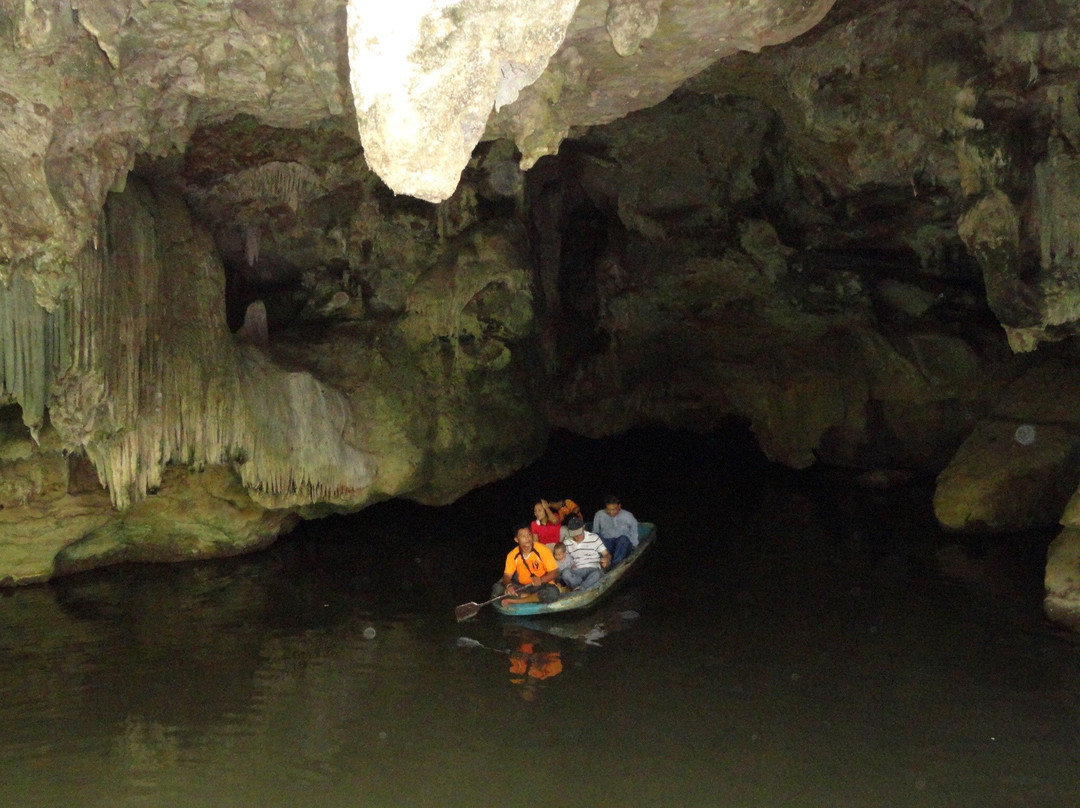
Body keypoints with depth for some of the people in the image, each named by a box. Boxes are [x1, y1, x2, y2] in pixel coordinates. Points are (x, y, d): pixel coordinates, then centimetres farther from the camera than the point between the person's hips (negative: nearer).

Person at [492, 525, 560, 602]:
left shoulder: (542, 550, -13)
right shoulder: (512, 555, -5)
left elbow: (554, 572, -11)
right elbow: (507, 576, -3)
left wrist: (541, 580, -31)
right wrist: (508, 585, -28)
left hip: (542, 585, -2)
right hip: (521, 586, 3)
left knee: (552, 593, -37)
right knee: (497, 589, -19)